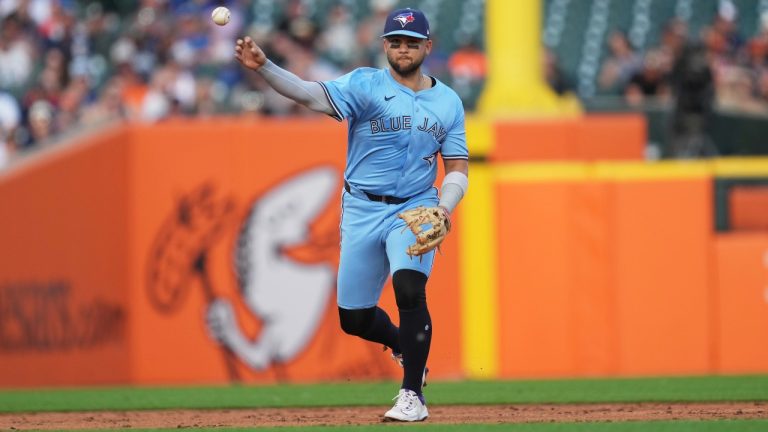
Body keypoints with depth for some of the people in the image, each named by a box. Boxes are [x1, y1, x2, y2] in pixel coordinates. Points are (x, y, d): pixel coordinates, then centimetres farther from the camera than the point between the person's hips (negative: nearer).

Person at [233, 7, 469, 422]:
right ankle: (404, 347, 38)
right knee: (353, 318, 4)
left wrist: (445, 207, -14)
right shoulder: (365, 85, -5)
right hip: (362, 211, 1)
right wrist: (263, 67, -38)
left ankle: (412, 396, -14)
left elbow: (457, 169, 6)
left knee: (409, 289, -26)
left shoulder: (448, 102, 4)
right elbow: (310, 94, -21)